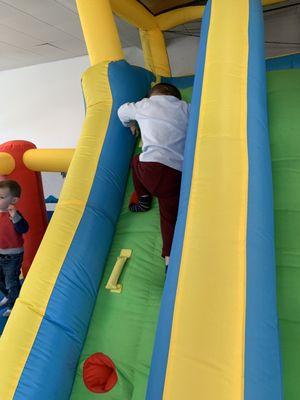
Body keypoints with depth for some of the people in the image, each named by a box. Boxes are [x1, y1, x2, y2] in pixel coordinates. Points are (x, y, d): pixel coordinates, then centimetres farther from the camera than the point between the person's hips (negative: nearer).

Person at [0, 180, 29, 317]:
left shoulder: (13, 214, -23)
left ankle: (14, 305, 26)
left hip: (13, 256, -8)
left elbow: (23, 229, -39)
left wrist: (15, 216, -51)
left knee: (11, 282, 5)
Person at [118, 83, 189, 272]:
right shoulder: (186, 108, 21)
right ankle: (171, 257, -5)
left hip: (151, 167, -1)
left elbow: (122, 111, 38)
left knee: (137, 160, 33)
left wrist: (131, 125, 56)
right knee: (170, 216, 7)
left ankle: (143, 198, 35)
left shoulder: (146, 104, 21)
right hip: (178, 173, 1)